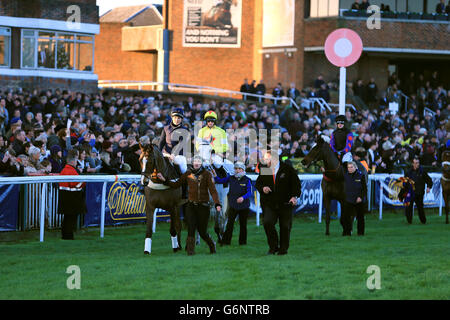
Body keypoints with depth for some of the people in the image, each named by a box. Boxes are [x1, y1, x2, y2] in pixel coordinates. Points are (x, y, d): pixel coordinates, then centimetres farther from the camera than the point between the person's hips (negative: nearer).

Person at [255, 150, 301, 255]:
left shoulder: (288, 169, -3)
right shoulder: (264, 170, 6)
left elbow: (296, 184, -1)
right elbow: (257, 184, 14)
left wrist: (295, 196, -16)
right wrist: (262, 188, -9)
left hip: (285, 203, -1)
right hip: (269, 203, 1)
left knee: (285, 226, 3)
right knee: (267, 223, -17)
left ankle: (283, 248, 20)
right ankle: (273, 247, -3)